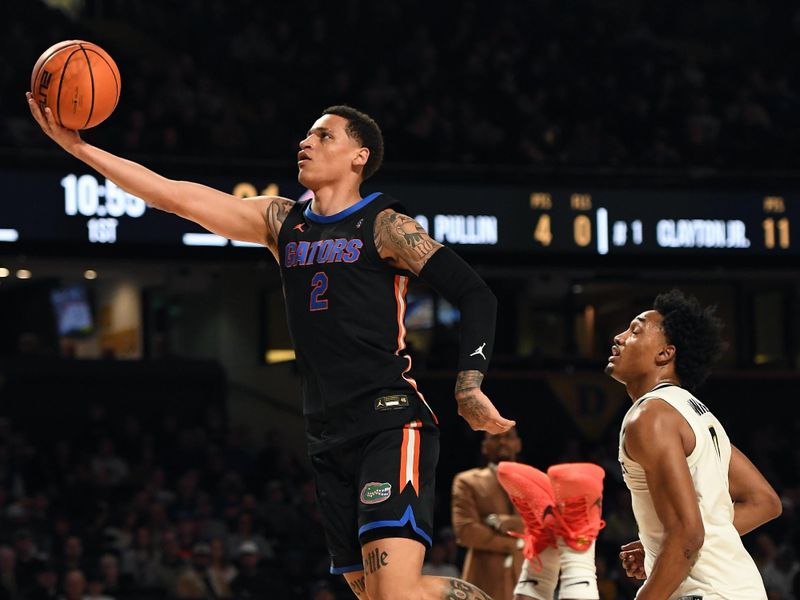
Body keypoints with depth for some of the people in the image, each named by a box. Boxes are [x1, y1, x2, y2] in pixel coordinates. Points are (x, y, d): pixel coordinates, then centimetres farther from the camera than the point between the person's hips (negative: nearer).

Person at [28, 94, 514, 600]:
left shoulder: (384, 226, -3)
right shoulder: (282, 222, 15)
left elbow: (475, 295, -6)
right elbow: (175, 196, 12)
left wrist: (469, 387, -19)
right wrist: (80, 148, 7)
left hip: (392, 424, -7)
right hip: (330, 439, 7)